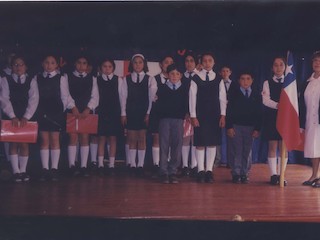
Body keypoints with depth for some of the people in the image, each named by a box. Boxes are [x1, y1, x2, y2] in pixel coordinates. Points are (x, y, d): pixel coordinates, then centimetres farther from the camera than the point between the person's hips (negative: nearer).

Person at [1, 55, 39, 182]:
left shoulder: (31, 81, 4)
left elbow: (34, 100, -5)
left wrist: (26, 117, -15)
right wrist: (12, 116, -16)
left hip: (26, 118, 0)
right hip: (11, 117, 0)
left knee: (24, 143, 0)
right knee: (13, 143, 1)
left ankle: (23, 170, 8)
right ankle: (16, 171, 6)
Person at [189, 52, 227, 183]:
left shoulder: (218, 79, 7)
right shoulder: (196, 78, 1)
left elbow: (222, 98, 6)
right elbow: (192, 97, 0)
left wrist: (223, 115, -1)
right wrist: (193, 116, -6)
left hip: (215, 115, 2)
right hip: (200, 115, -2)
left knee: (212, 142, 3)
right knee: (200, 143, -2)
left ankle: (209, 170, 10)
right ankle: (201, 170, 5)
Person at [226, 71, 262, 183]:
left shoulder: (256, 95, 7)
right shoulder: (234, 94, 4)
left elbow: (259, 113, 5)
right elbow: (229, 112, 0)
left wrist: (257, 128, -1)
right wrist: (229, 127, -8)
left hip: (251, 127, 2)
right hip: (236, 126, -2)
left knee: (247, 151, 5)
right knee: (236, 151, -1)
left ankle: (245, 174, 11)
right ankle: (236, 174, 4)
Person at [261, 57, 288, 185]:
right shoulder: (267, 83, 6)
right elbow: (265, 100, -8)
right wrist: (278, 105, -23)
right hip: (271, 117, -1)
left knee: (284, 147, 1)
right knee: (272, 147, 0)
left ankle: (280, 175, 8)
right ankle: (273, 174, 5)